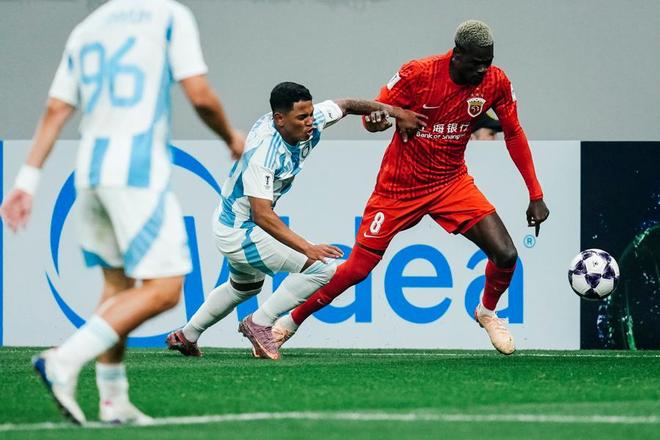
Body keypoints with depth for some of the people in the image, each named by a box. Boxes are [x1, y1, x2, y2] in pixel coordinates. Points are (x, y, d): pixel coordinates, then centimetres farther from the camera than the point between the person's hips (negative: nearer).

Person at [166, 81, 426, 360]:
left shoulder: (308, 124, -12)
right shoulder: (263, 152, -34)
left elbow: (345, 106, 7)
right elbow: (262, 215, -38)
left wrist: (392, 110, -6)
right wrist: (308, 248, -44)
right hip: (241, 231, -10)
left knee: (245, 287, 35)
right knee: (324, 266, -19)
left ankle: (186, 336, 51)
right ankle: (260, 324, -8)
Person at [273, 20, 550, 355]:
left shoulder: (495, 82, -10)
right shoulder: (418, 74, -20)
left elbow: (513, 133, 3)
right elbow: (371, 118, -12)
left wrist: (536, 194, 2)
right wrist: (377, 117, -38)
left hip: (451, 183, 3)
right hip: (400, 186, -3)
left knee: (505, 255, -12)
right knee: (356, 268, -3)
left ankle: (487, 312, 21)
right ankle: (291, 322, 17)